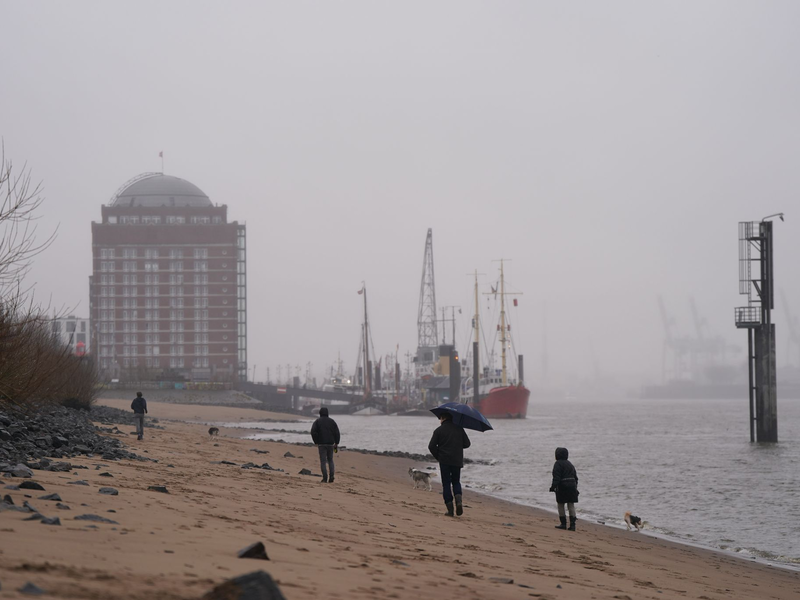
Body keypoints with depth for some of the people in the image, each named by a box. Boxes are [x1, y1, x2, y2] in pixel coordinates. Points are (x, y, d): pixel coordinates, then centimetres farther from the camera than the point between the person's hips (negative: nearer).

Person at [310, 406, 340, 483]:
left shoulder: (317, 421, -1)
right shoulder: (332, 421, 6)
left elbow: (313, 432, -12)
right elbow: (337, 433, 2)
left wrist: (316, 442, -1)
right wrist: (336, 444, 7)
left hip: (322, 444, -3)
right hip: (330, 444, 3)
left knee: (323, 461, 1)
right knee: (330, 460, 15)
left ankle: (325, 479, -6)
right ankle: (331, 478, 4)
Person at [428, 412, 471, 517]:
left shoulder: (439, 430, -3)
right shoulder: (459, 429, 4)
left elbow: (431, 446, -6)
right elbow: (467, 444, 6)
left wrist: (438, 457, 8)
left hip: (444, 461, -2)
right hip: (457, 461, 2)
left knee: (446, 484, 4)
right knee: (456, 482, 17)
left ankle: (450, 509, -4)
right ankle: (459, 501, -10)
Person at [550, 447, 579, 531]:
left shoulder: (558, 464, -8)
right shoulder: (570, 464, 17)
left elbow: (556, 477, -18)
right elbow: (575, 476, 20)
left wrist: (553, 486, -20)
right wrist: (575, 487, 26)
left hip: (562, 486, -7)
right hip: (572, 486, 7)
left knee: (561, 505, 5)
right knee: (571, 505, 5)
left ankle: (563, 524, 4)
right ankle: (572, 524, -2)